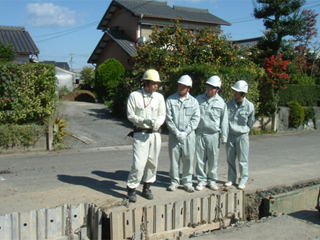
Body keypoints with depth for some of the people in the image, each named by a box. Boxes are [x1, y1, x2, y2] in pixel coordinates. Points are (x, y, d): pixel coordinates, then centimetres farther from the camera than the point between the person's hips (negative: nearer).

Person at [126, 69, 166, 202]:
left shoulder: (159, 97, 9)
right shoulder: (134, 96, -2)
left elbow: (162, 115, 12)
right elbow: (130, 115, -2)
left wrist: (156, 124, -10)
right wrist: (144, 121, -17)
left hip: (155, 133, 4)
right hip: (140, 133, -4)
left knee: (152, 162, 9)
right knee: (139, 163, -11)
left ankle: (147, 187, 25)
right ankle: (131, 188, 5)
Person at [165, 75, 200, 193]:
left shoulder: (193, 101, 7)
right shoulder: (170, 100, 3)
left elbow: (196, 119, 0)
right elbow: (168, 118, -2)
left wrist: (185, 132, -10)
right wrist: (177, 132, -10)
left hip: (189, 135, 1)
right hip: (174, 134, -1)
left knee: (188, 158, 3)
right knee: (174, 158, 3)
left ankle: (187, 182, 16)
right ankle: (174, 181, 16)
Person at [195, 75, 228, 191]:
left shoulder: (221, 102, 5)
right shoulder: (199, 99, 8)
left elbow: (224, 121, 6)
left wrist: (224, 137, 2)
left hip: (213, 134, -1)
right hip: (199, 133, 1)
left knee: (213, 159, 6)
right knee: (200, 158, 4)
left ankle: (212, 180, 21)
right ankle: (202, 180, 16)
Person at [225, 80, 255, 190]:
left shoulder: (249, 106, -8)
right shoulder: (229, 103, -2)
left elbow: (251, 122, 6)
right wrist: (226, 132, 6)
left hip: (242, 136, -3)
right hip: (230, 135, 3)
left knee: (242, 159, 3)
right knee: (230, 158, 10)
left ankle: (243, 180, 15)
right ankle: (231, 178, 23)